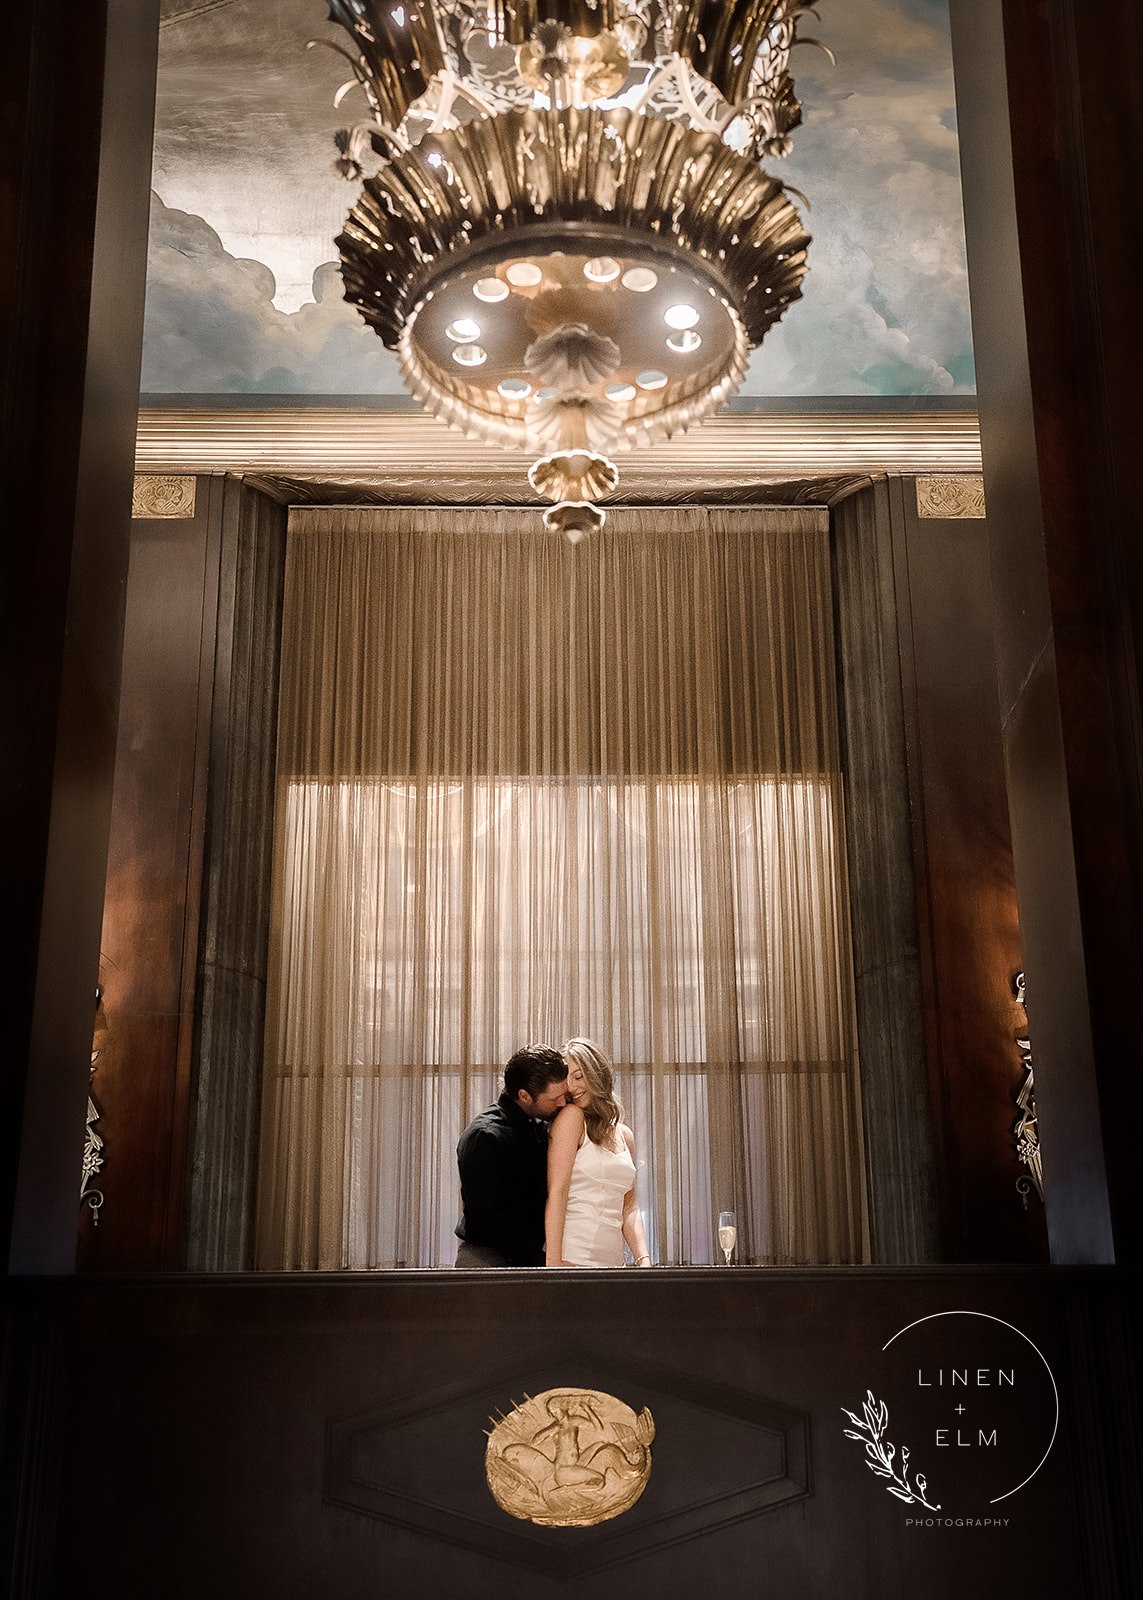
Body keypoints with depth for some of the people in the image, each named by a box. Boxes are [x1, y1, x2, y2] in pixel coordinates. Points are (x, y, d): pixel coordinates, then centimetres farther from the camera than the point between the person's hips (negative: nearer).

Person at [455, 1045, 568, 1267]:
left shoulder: (541, 1127, 10)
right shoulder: (485, 1136, -14)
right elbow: (487, 1216, -16)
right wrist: (536, 1262, -17)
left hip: (531, 1255, 7)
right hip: (486, 1256, -6)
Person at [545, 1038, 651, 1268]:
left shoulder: (625, 1135, 14)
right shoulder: (570, 1116, -4)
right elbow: (556, 1192, -11)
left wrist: (643, 1260, 3)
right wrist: (554, 1262, -17)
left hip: (612, 1260, 5)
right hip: (573, 1258, -5)